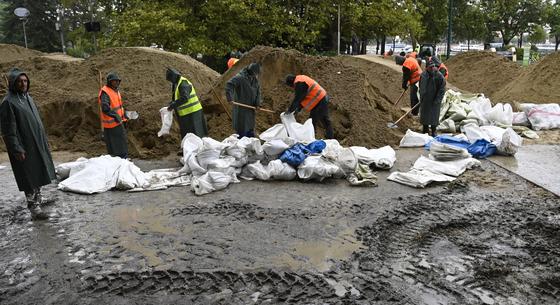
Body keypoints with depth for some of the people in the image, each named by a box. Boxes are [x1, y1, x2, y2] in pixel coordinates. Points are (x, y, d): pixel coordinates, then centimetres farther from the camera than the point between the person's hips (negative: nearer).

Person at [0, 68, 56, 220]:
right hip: (25, 147, -8)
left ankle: (38, 197, 35)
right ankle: (33, 207, 3)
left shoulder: (27, 97, 10)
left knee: (37, 171, 19)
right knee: (29, 175, -4)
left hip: (37, 143, 9)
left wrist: (44, 140, 18)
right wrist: (17, 149, -20)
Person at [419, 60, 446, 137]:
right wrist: (421, 97, 10)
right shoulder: (423, 75, 0)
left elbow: (442, 90, -12)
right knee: (424, 115, 13)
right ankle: (425, 129, 30)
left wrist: (437, 100, -16)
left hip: (434, 101, -4)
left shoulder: (439, 76, -14)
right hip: (425, 100, 4)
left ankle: (433, 131, 19)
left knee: (434, 116, 4)